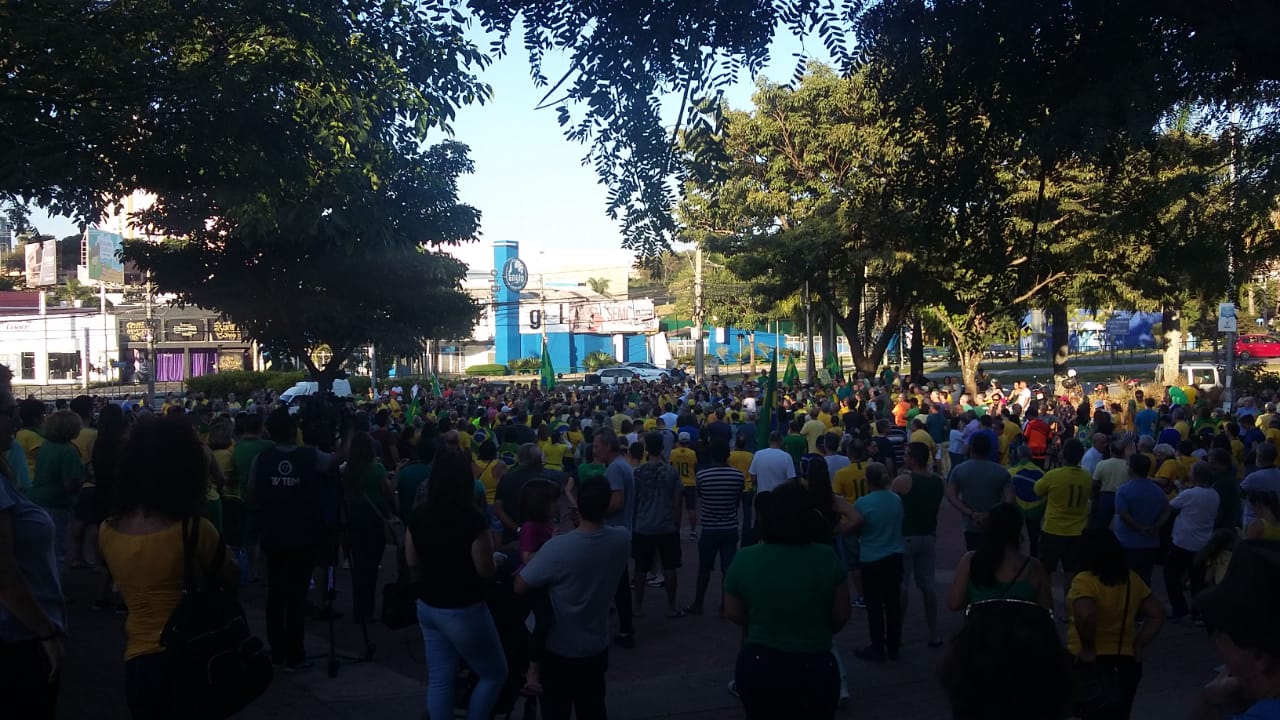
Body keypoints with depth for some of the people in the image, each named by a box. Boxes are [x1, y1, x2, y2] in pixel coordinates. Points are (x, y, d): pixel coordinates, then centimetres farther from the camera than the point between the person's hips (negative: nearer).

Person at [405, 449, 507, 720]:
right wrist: (494, 559, 4)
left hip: (427, 606, 6)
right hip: (463, 610, -6)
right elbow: (486, 571, -16)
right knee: (495, 673, 13)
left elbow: (412, 562, 9)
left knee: (439, 679, 15)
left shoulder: (419, 516, -3)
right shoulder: (472, 519, -22)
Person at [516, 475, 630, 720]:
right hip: (596, 647, 4)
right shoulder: (623, 539, -16)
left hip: (560, 650, -4)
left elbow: (520, 587, -18)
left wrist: (535, 555, -6)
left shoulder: (557, 547, -31)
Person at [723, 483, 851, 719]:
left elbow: (733, 612, 1)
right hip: (814, 668, -1)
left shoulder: (744, 558, -12)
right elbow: (842, 614, -3)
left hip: (758, 666, 1)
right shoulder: (826, 557, -14)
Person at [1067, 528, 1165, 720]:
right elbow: (1157, 616, 8)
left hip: (1091, 663, -6)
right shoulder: (1132, 579, 5)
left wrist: (1088, 649, -20)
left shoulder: (1085, 580, -17)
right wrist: (1137, 646, 6)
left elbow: (1085, 616, -34)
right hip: (1126, 663, 6)